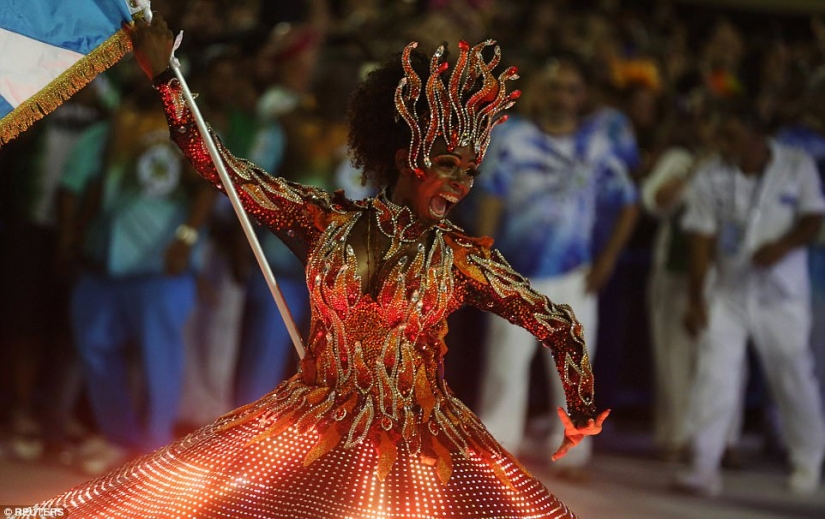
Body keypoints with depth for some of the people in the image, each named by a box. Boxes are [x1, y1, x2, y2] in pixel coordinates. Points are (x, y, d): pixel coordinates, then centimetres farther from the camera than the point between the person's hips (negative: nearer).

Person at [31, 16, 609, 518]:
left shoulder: (464, 258, -4)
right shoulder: (328, 220, -1)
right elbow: (218, 164, 0)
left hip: (421, 444, 0)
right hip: (311, 435, 1)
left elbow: (560, 325, 2)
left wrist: (583, 412, 5)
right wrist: (165, 75, -4)